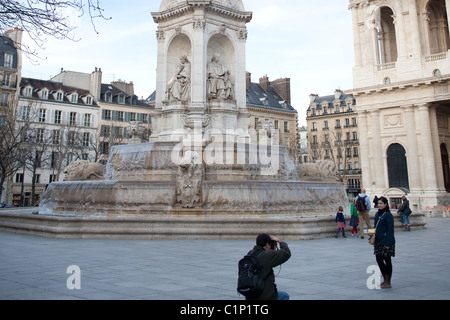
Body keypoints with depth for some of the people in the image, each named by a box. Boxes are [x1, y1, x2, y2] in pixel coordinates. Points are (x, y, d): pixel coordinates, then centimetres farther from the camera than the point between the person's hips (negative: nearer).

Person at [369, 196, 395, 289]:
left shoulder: (388, 215, -11)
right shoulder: (377, 214, 11)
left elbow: (390, 230, -14)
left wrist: (388, 243, -18)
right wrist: (372, 233, 1)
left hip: (386, 242, -7)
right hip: (378, 241, 7)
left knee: (387, 260, 2)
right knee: (379, 259, 9)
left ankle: (388, 282, 12)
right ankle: (385, 279, 24)